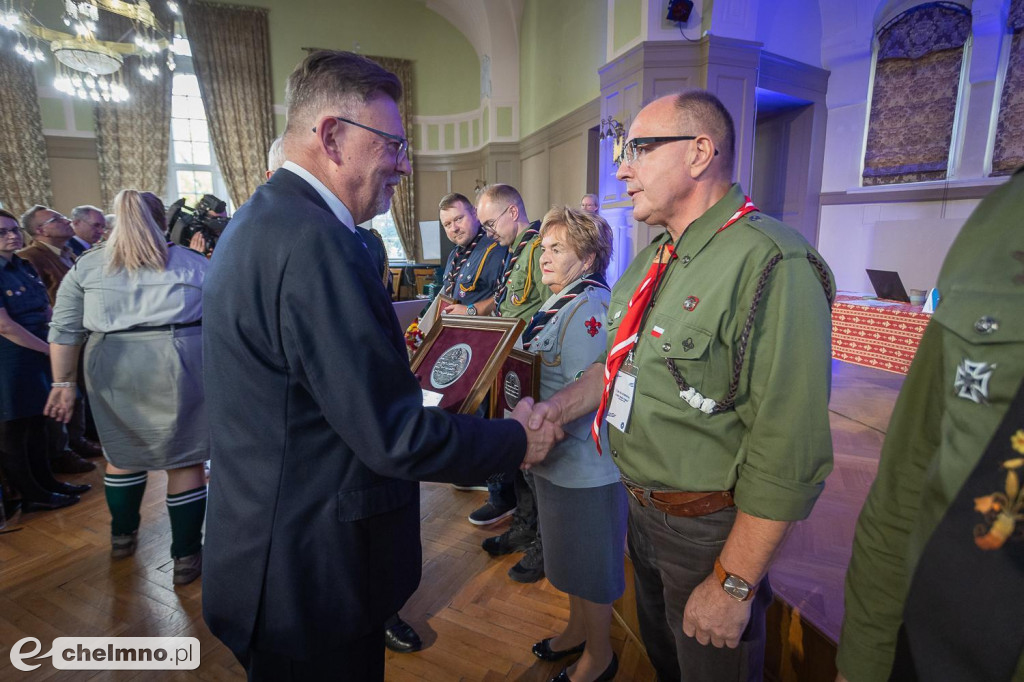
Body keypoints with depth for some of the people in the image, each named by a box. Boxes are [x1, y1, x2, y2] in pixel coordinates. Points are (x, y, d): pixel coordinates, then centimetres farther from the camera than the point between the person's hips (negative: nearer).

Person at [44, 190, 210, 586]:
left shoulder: (86, 265, 11)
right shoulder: (193, 263, 6)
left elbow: (64, 330, 8)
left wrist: (63, 383, 12)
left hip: (111, 369, 3)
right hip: (178, 364, -3)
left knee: (123, 451, 21)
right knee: (183, 459, 5)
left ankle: (122, 535, 40)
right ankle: (186, 557, 13)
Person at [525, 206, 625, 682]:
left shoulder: (589, 309, -22)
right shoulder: (559, 303, 9)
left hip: (586, 464, -9)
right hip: (557, 459, 9)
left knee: (590, 564, 12)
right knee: (570, 555, 26)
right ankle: (578, 630, 49)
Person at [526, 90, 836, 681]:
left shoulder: (771, 264, -26)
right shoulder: (656, 257, 5)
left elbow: (787, 455, -27)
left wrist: (733, 585, -21)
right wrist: (560, 406, -2)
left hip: (709, 527, -7)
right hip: (642, 506, 8)